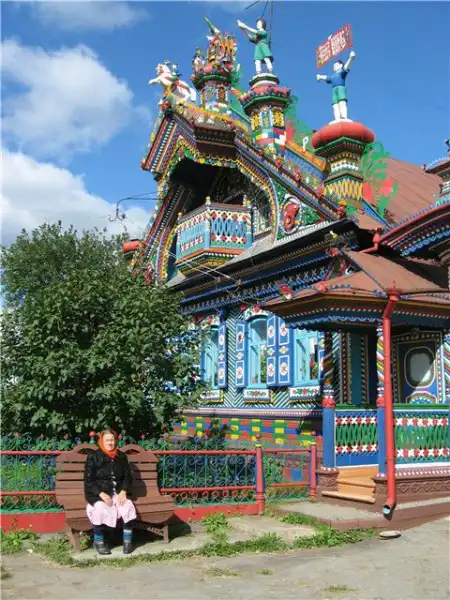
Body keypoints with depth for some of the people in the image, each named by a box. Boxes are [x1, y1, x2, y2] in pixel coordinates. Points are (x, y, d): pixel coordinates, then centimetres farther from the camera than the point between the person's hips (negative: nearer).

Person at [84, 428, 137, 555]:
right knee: (100, 509, -34)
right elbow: (88, 481, -5)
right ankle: (98, 541, -13)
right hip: (98, 494, -3)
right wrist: (102, 494, -19)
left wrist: (123, 492, -10)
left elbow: (127, 477, 11)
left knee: (128, 507, -27)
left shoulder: (121, 456, 11)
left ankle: (128, 540, -12)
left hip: (118, 492, 3)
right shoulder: (93, 456, -1)